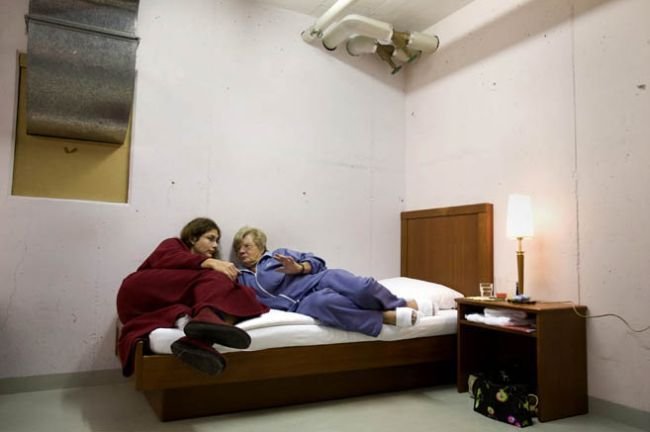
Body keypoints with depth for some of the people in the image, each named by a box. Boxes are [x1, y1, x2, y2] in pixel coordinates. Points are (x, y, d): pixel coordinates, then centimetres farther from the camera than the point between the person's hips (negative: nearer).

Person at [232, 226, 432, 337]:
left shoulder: (280, 254, 22)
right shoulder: (240, 280, 23)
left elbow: (316, 261, 15)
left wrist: (299, 268, -6)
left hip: (319, 280, 1)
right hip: (302, 304, -1)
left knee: (361, 288, -30)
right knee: (322, 301, -40)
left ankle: (404, 305, -2)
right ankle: (386, 316, -27)